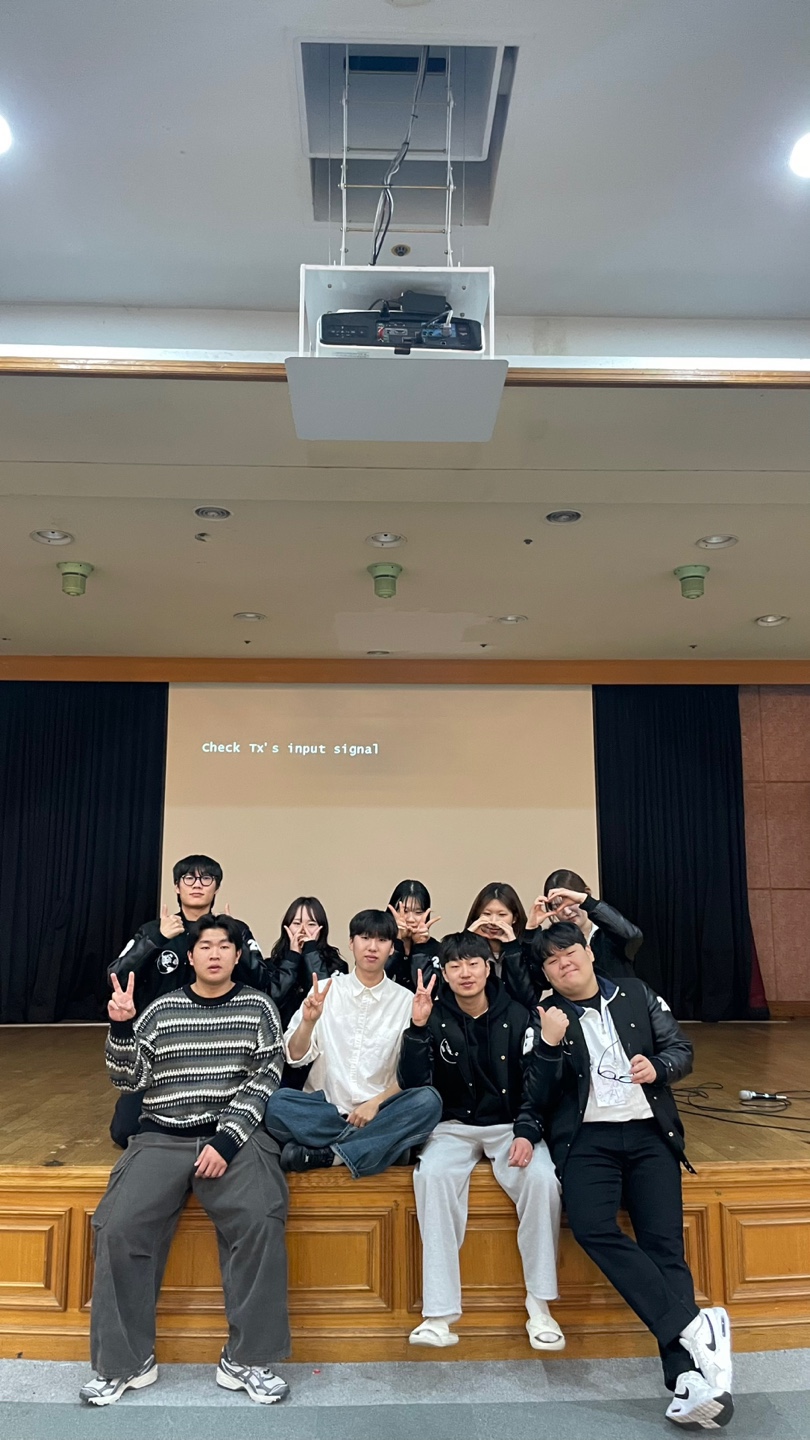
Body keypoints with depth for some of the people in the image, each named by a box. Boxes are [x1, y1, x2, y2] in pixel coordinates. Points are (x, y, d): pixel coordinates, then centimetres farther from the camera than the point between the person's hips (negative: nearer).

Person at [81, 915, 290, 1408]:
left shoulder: (258, 1007, 4)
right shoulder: (163, 1009, 9)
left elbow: (265, 1078, -3)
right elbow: (128, 1078, 6)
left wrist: (227, 1139, -13)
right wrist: (121, 1027, -11)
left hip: (235, 1134, -2)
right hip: (164, 1135, 2)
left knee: (260, 1219, -26)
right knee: (119, 1226, -18)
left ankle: (246, 1359, -10)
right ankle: (127, 1361, 0)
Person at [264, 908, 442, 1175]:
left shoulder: (405, 1000, 3)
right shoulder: (326, 989, 4)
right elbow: (295, 1057, 0)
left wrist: (376, 1103, -15)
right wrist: (308, 1021, -19)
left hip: (377, 1111, 0)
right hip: (325, 1107, 0)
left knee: (428, 1101, -29)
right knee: (277, 1103, -28)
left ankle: (325, 1154, -25)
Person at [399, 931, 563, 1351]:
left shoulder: (517, 1017, -3)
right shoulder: (435, 1017, -3)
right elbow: (412, 1084, -11)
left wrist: (527, 1132, -18)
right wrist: (417, 1028, -24)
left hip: (510, 1125, 0)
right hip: (454, 1126, 0)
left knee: (541, 1179, -29)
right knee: (432, 1175, -31)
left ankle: (539, 1306, -12)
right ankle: (439, 1313, -26)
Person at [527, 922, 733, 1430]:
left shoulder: (636, 994, 12)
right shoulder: (545, 1017, 7)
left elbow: (682, 1049, 11)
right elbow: (538, 1099, 2)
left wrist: (657, 1067, -11)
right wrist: (550, 1046, -14)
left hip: (648, 1131, 1)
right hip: (587, 1136, -1)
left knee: (664, 1242, -16)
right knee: (592, 1227, -27)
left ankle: (688, 1380, -21)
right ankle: (696, 1327, -25)